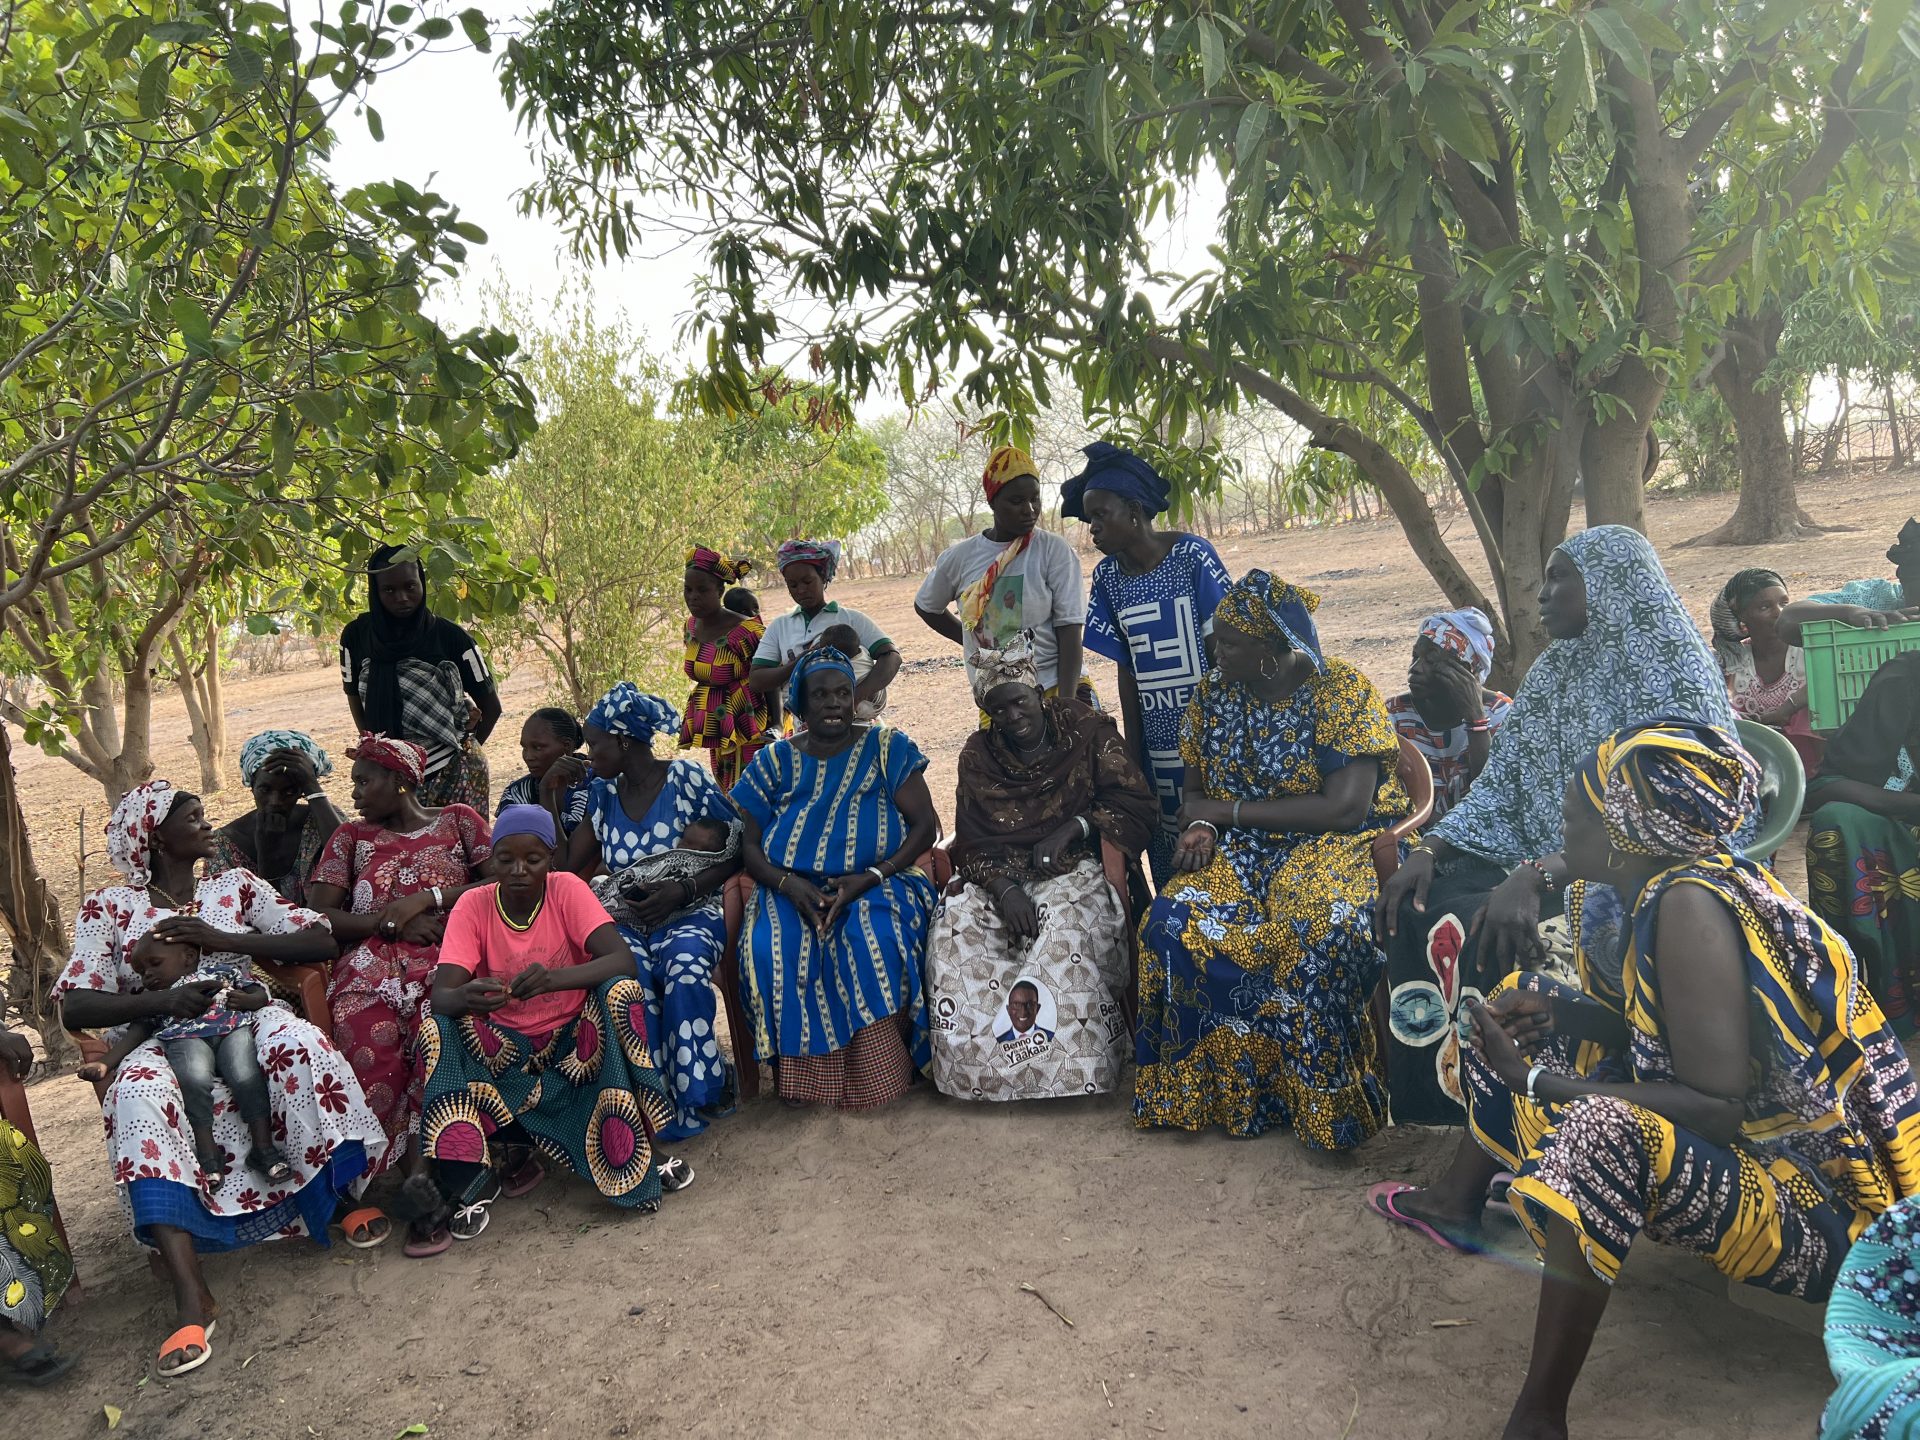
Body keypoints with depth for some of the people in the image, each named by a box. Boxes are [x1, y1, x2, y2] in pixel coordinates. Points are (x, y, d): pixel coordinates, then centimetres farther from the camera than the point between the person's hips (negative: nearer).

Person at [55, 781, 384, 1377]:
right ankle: (191, 1297, -43)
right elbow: (74, 1006, 1)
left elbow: (321, 941, 4)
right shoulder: (109, 906, 12)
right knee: (140, 1094, -37)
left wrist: (221, 940, -8)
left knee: (298, 1042, -36)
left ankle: (352, 1194, -22)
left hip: (247, 1019, 1)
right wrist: (160, 1001, -17)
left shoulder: (236, 885, 16)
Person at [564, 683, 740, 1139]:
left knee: (685, 967, -36)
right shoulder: (603, 793, 8)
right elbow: (568, 865, 3)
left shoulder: (686, 777, -7)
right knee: (629, 974, -32)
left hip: (688, 914, -3)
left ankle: (696, 1093, -16)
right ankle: (663, 1099, -20)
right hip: (627, 921, 3)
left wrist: (684, 889, -18)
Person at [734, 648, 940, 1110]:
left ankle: (881, 1082, -22)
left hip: (875, 884, -2)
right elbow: (747, 841, 7)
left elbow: (925, 824, -1)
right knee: (773, 950, -30)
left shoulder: (887, 747, 6)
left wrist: (870, 878, -15)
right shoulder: (775, 760, 11)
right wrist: (787, 884, -14)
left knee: (874, 941, -34)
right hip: (793, 889, 2)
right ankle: (803, 1081, -17)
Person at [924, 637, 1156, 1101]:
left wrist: (1074, 827, -15)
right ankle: (975, 1065, -16)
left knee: (1065, 931, -35)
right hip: (1001, 877, 3)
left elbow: (1138, 806, -3)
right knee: (955, 931, -25)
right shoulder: (978, 754, 7)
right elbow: (972, 841, 1)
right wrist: (1004, 888, -18)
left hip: (1074, 871, -3)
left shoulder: (1086, 731, 1)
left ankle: (1069, 1070, -22)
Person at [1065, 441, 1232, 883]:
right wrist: (1133, 756, 7)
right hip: (1159, 741, 4)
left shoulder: (1192, 555, -10)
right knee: (1171, 861, 7)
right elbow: (1127, 670, 7)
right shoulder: (1107, 576, 3)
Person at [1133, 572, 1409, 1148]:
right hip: (1242, 853, 5)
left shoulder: (1344, 691, -11)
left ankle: (1326, 1103, -16)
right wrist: (1199, 828, -12)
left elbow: (1345, 807, -19)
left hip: (1334, 845, -4)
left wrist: (1229, 810, -15)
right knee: (1173, 924, -24)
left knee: (1320, 933, -36)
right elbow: (1194, 788, 13)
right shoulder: (1214, 695, 6)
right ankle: (1207, 1088, -7)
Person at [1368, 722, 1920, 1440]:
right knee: (1523, 1008, 14)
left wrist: (1536, 1079, -26)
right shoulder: (1675, 878, -1)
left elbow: (1720, 1107, -30)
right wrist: (1559, 1012, -4)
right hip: (1755, 1135, 10)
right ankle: (1458, 1204, 29)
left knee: (1602, 1129, -40)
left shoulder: (1689, 903, -27)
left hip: (1811, 1206, -10)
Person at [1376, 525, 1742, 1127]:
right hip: (1544, 861, 7)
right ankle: (1444, 1107, -3)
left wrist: (1537, 877, -35)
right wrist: (1429, 849, -7)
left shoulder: (1671, 675, -12)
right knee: (1421, 909, -13)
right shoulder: (1554, 672, 12)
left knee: (1491, 935, -29)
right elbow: (1500, 785, 10)